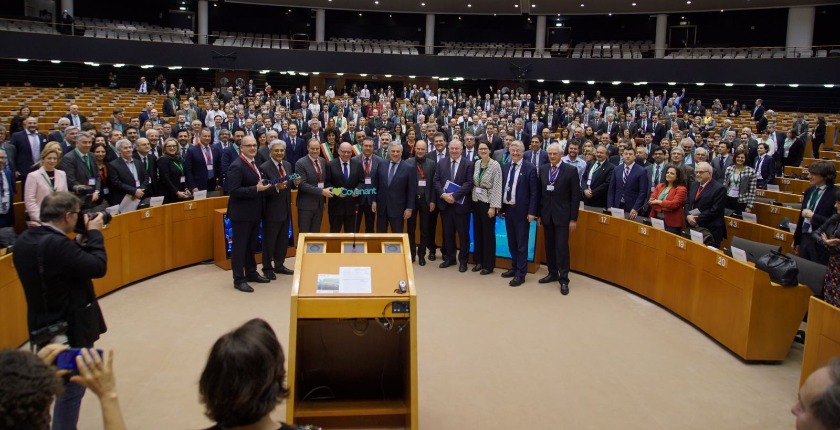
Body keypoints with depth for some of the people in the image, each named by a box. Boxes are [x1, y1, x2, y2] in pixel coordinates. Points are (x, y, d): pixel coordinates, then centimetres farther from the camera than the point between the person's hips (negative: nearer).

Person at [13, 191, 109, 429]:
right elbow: (98, 267, -25)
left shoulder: (24, 241, 0)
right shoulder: (57, 244, -29)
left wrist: (80, 242, 3)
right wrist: (94, 234, -14)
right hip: (70, 329, -9)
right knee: (71, 389, 7)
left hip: (43, 327, 9)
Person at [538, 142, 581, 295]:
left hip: (562, 215, -4)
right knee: (549, 246, 11)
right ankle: (553, 273, 24)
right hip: (546, 214, 4)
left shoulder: (571, 170, -8)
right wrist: (539, 214, 7)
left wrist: (573, 219, -9)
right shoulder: (543, 169, 5)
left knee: (562, 247, -5)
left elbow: (575, 196, -7)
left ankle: (564, 279, 3)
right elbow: (539, 192, 9)